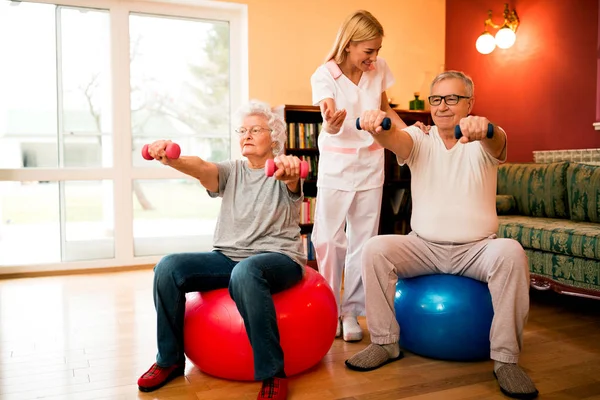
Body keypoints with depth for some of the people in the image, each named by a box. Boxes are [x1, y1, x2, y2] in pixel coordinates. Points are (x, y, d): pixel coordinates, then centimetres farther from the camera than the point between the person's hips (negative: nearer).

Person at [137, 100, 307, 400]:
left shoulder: (282, 173, 0)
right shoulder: (231, 171, 11)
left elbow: (291, 179, -26)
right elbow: (201, 167, -11)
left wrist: (289, 168, -52)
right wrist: (172, 159, -34)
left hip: (277, 257, -5)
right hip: (227, 256, 5)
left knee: (245, 273, -38)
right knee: (168, 268, -16)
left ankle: (272, 373, -23)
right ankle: (169, 359, 3)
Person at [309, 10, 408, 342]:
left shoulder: (379, 68, 0)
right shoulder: (325, 75, -11)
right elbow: (330, 124, -26)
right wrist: (332, 123, -49)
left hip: (370, 166, 3)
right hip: (335, 167, -3)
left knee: (363, 240, 3)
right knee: (328, 239, -5)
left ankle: (351, 311, 15)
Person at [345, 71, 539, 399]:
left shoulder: (482, 143, 0)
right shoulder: (419, 141, 4)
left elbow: (495, 143, -26)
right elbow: (394, 139, -20)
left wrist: (482, 128, -53)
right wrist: (378, 126, -45)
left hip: (476, 249, -1)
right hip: (424, 246, 2)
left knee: (511, 252, -31)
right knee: (375, 249, -22)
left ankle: (506, 358, -17)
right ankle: (384, 343, -7)